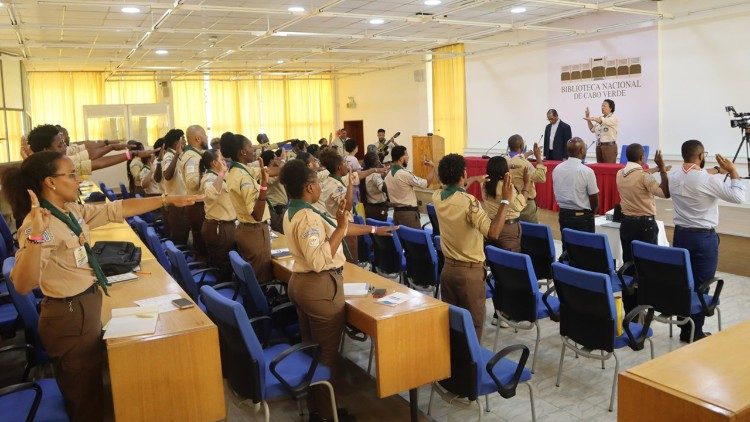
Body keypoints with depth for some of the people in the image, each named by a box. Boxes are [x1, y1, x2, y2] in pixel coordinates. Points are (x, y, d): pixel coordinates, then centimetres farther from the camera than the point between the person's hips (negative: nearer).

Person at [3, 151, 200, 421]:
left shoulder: (73, 212, 1)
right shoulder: (38, 224, -25)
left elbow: (118, 209, 6)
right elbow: (23, 285, -36)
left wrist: (167, 199, 3)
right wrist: (35, 236, -50)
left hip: (87, 306, 9)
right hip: (69, 315, -9)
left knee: (89, 388, 27)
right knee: (84, 395, 11)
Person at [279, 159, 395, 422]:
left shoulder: (293, 212, 8)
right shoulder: (308, 217, -23)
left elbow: (331, 228, 13)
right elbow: (319, 261, -32)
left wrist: (373, 230, 15)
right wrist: (340, 228, -29)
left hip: (300, 282, 10)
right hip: (320, 287, -10)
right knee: (327, 352, 5)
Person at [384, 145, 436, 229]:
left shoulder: (388, 174, 5)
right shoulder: (405, 174, -19)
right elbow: (427, 183, -11)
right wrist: (432, 167, 0)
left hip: (396, 211, 8)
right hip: (409, 212, -8)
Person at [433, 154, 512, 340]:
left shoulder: (437, 197, 0)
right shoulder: (468, 201, -23)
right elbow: (493, 233, -31)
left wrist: (474, 180, 35)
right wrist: (505, 200, -26)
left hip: (448, 268, 7)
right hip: (470, 271, -7)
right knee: (473, 322, 6)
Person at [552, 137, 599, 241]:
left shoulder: (557, 169, -2)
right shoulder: (587, 171, -15)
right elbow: (595, 200, -9)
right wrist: (591, 213, 9)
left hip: (563, 214, 5)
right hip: (582, 216, -5)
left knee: (567, 248, 12)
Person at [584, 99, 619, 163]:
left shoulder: (614, 118, -7)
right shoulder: (600, 118, 15)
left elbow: (604, 121, -27)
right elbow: (592, 129, 13)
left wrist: (591, 118, -40)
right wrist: (588, 118, 3)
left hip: (609, 146, -7)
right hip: (599, 146, 7)